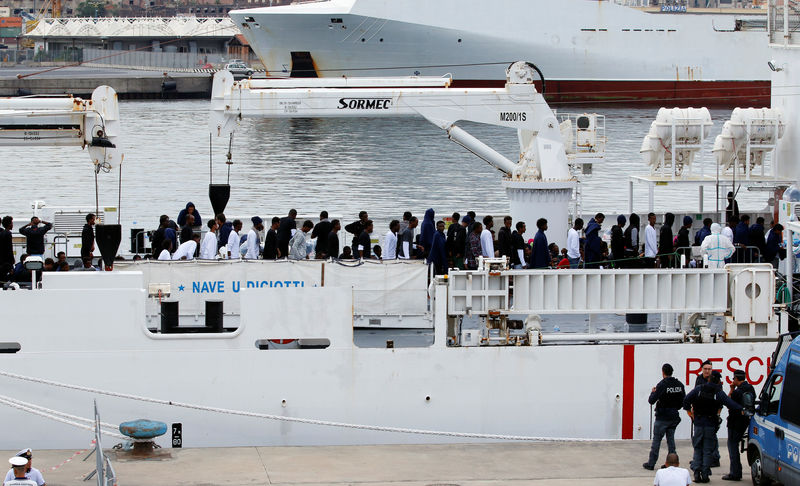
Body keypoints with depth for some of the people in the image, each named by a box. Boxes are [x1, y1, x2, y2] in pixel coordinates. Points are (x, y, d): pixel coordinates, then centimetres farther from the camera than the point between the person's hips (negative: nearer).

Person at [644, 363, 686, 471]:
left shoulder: (662, 385, -16)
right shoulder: (679, 385, 2)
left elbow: (651, 401, -15)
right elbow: (684, 401, 8)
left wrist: (653, 392, 5)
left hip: (662, 417, -5)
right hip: (674, 416, 5)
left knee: (656, 439, 2)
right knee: (671, 439, 13)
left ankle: (651, 463, 5)